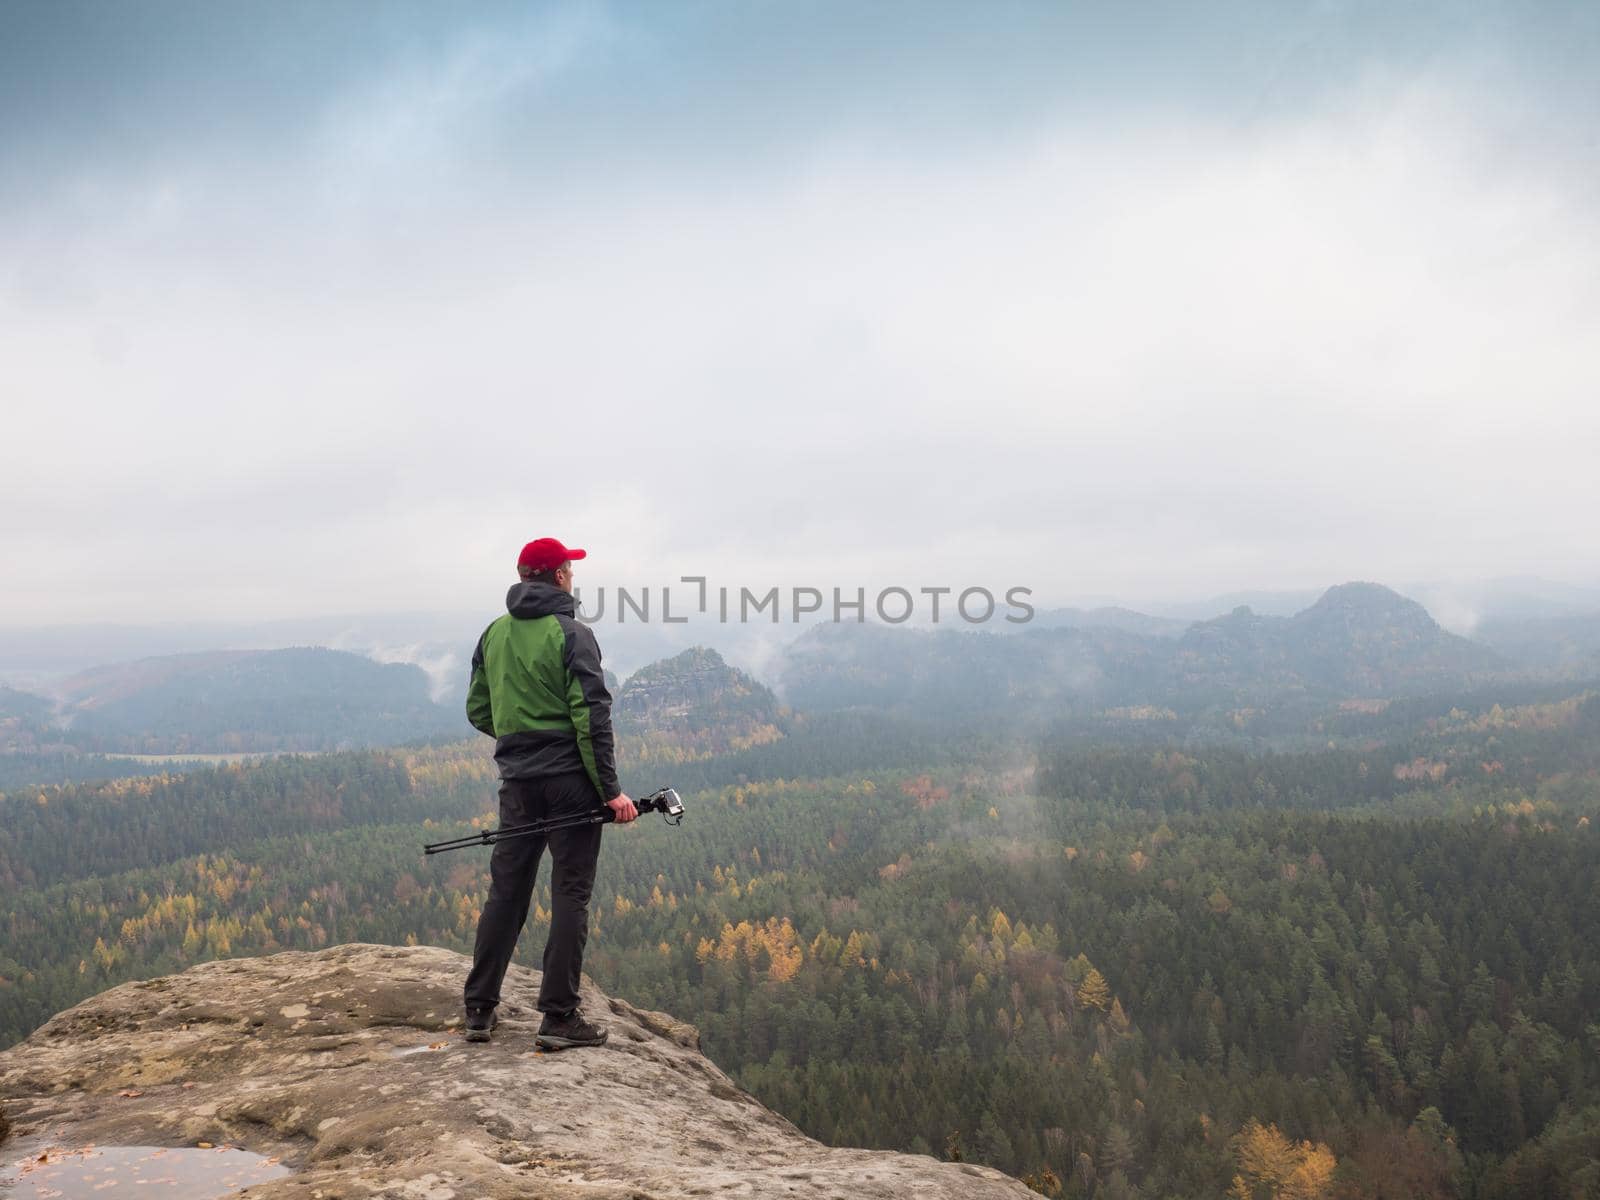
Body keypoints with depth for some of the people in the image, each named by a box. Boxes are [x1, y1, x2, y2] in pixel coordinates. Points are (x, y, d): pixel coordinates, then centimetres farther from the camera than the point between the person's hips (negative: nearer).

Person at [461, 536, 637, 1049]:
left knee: (505, 892, 12)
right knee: (570, 896, 0)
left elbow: (477, 712, 13)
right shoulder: (571, 634, -10)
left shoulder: (494, 635, 8)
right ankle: (559, 1017, 1)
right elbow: (592, 717, -15)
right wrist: (610, 789, -13)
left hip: (517, 781, 5)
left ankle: (479, 1010, 16)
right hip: (570, 780, -5)